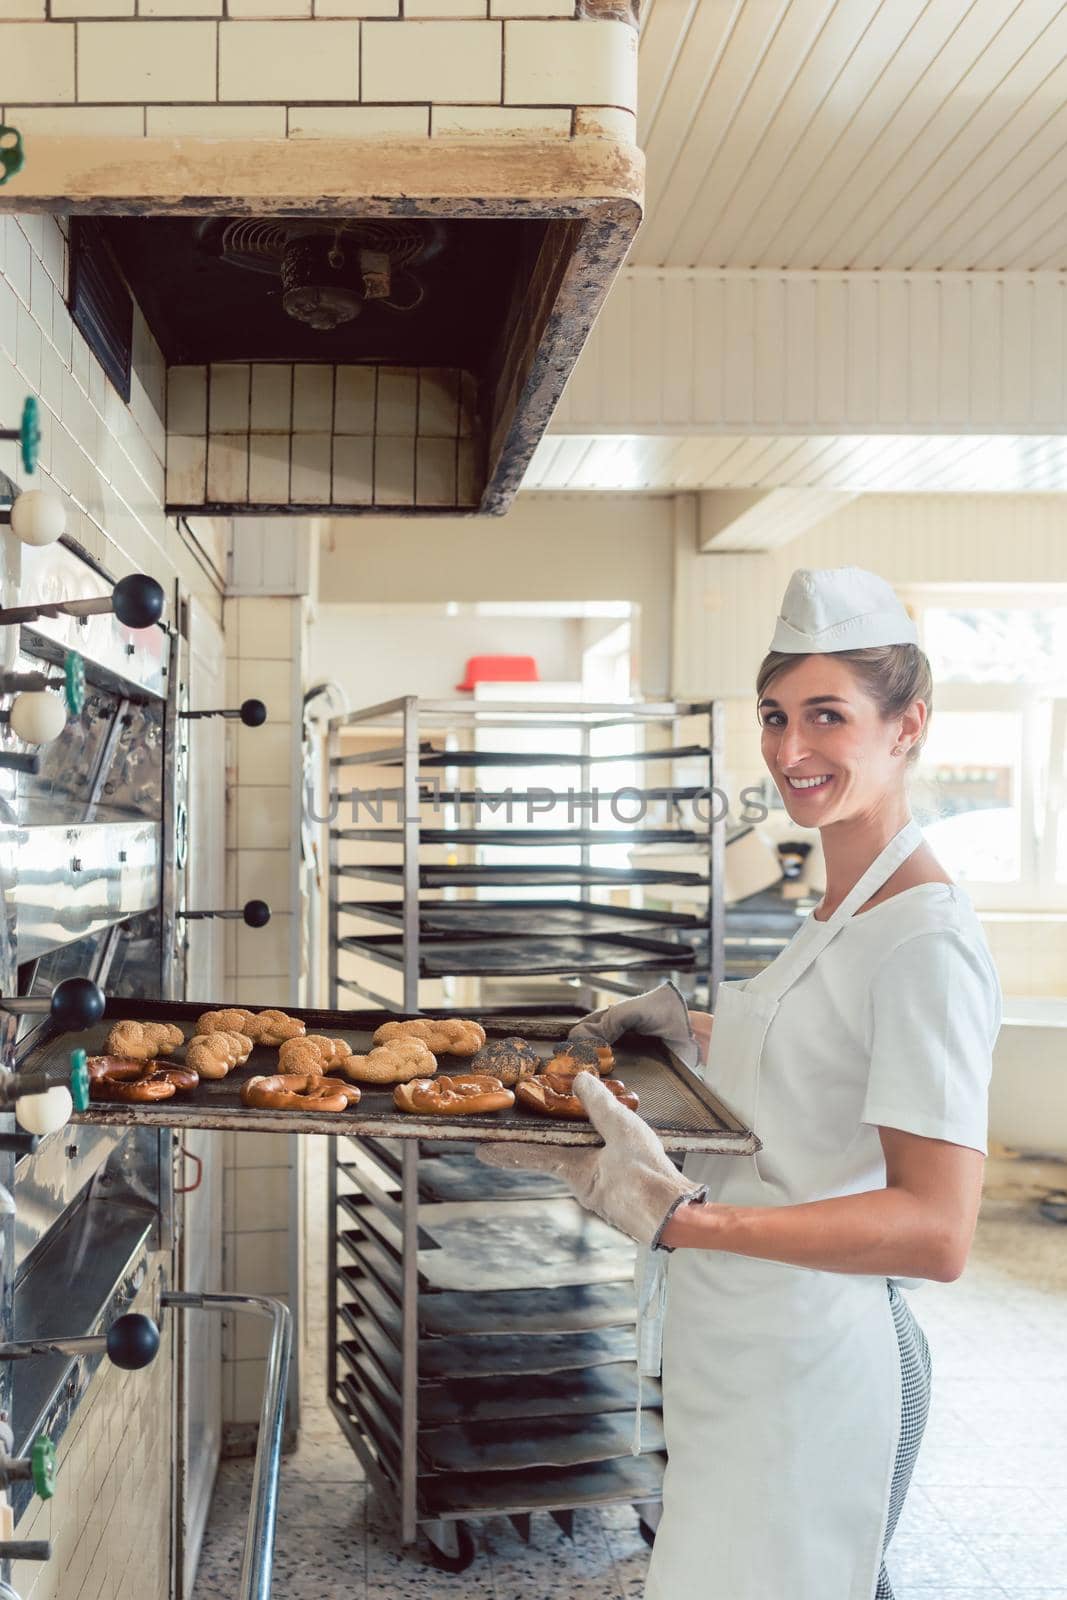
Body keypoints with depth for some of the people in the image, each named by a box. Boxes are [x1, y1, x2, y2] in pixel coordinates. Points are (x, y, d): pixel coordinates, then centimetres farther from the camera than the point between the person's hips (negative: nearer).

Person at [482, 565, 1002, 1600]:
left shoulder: (929, 936, -21)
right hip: (743, 1349, 8)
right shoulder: (839, 907, 7)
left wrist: (682, 1218, -38)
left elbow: (936, 1231, -28)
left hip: (815, 1367, -8)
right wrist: (692, 1032, 11)